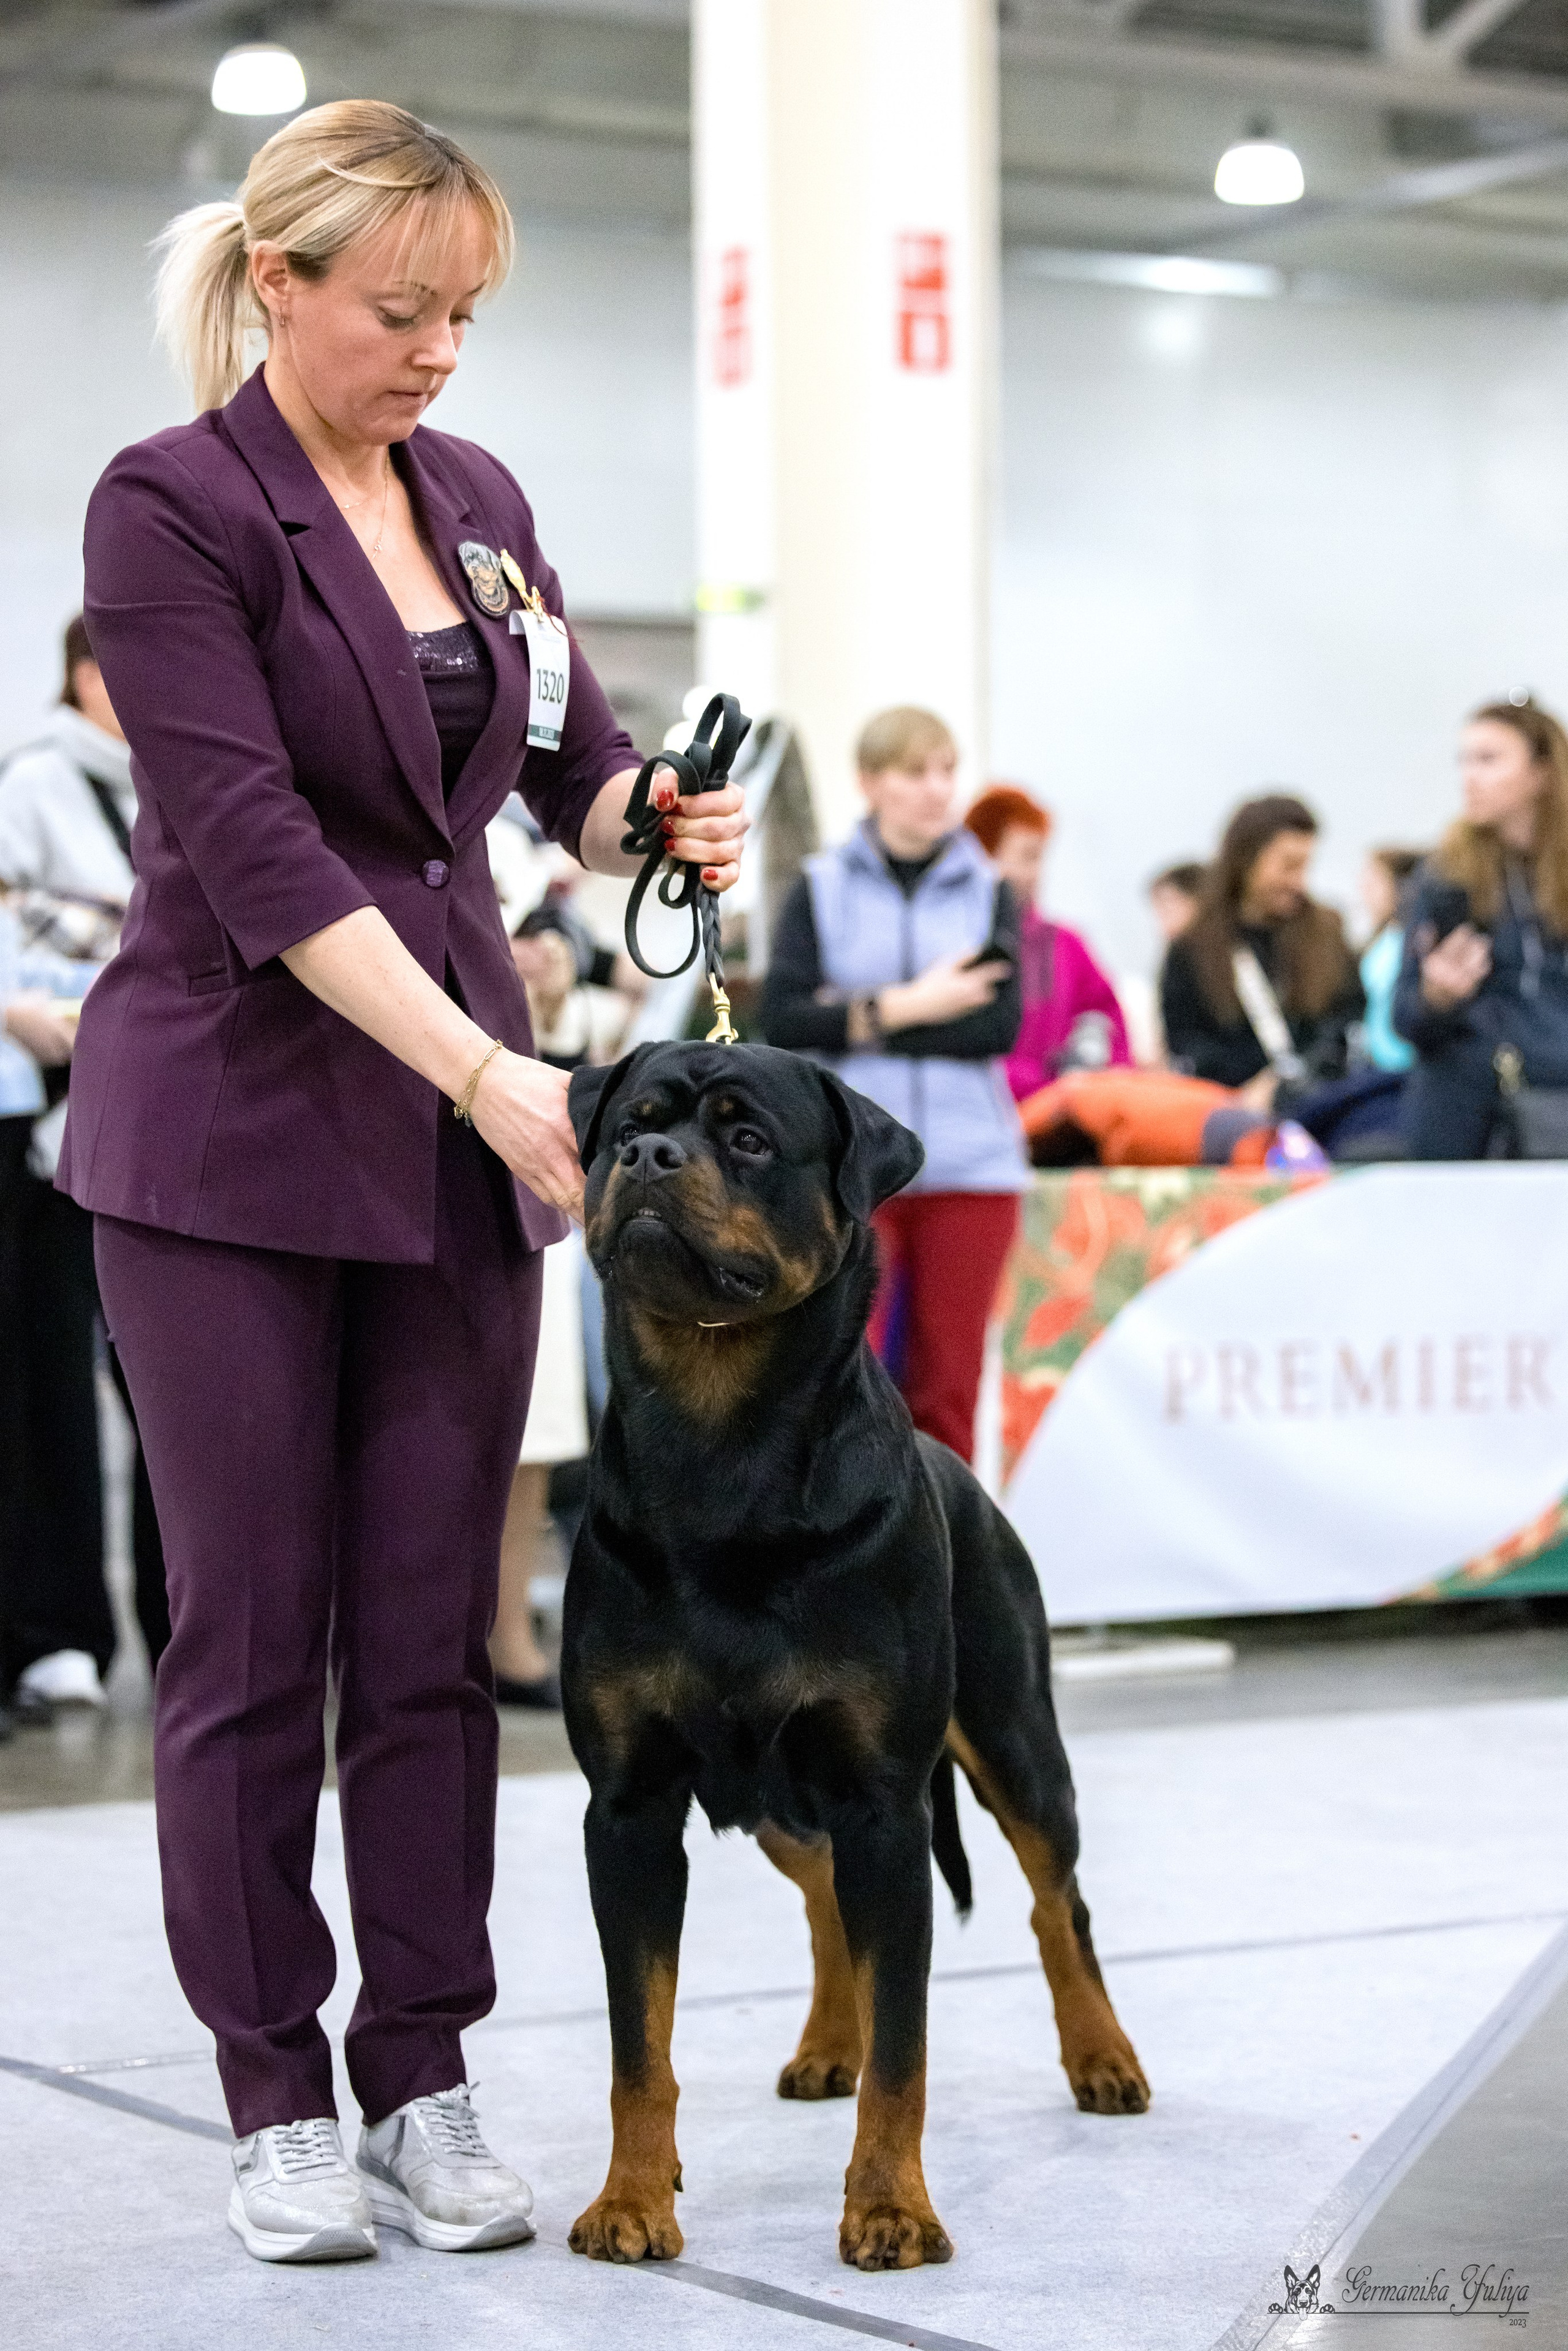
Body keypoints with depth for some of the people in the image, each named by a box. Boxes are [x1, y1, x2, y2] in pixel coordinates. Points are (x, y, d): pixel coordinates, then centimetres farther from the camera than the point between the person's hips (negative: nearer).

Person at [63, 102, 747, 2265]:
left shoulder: (479, 500, 11)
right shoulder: (172, 508, -10)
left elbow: (576, 760, 17)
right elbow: (255, 845, -18)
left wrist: (662, 818, -7)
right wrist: (483, 1073, -24)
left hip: (460, 1132, 6)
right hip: (233, 1128, -6)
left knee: (436, 1625, 6)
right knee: (254, 1632, 0)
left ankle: (425, 2088, 13)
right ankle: (277, 2107, 10)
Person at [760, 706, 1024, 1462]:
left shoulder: (987, 893, 7)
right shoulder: (821, 888, 5)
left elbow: (1002, 1023, -5)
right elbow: (782, 1017, -5)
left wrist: (859, 1018, -8)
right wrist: (909, 1006, -11)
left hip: (970, 1165, 1)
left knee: (947, 1387, 4)